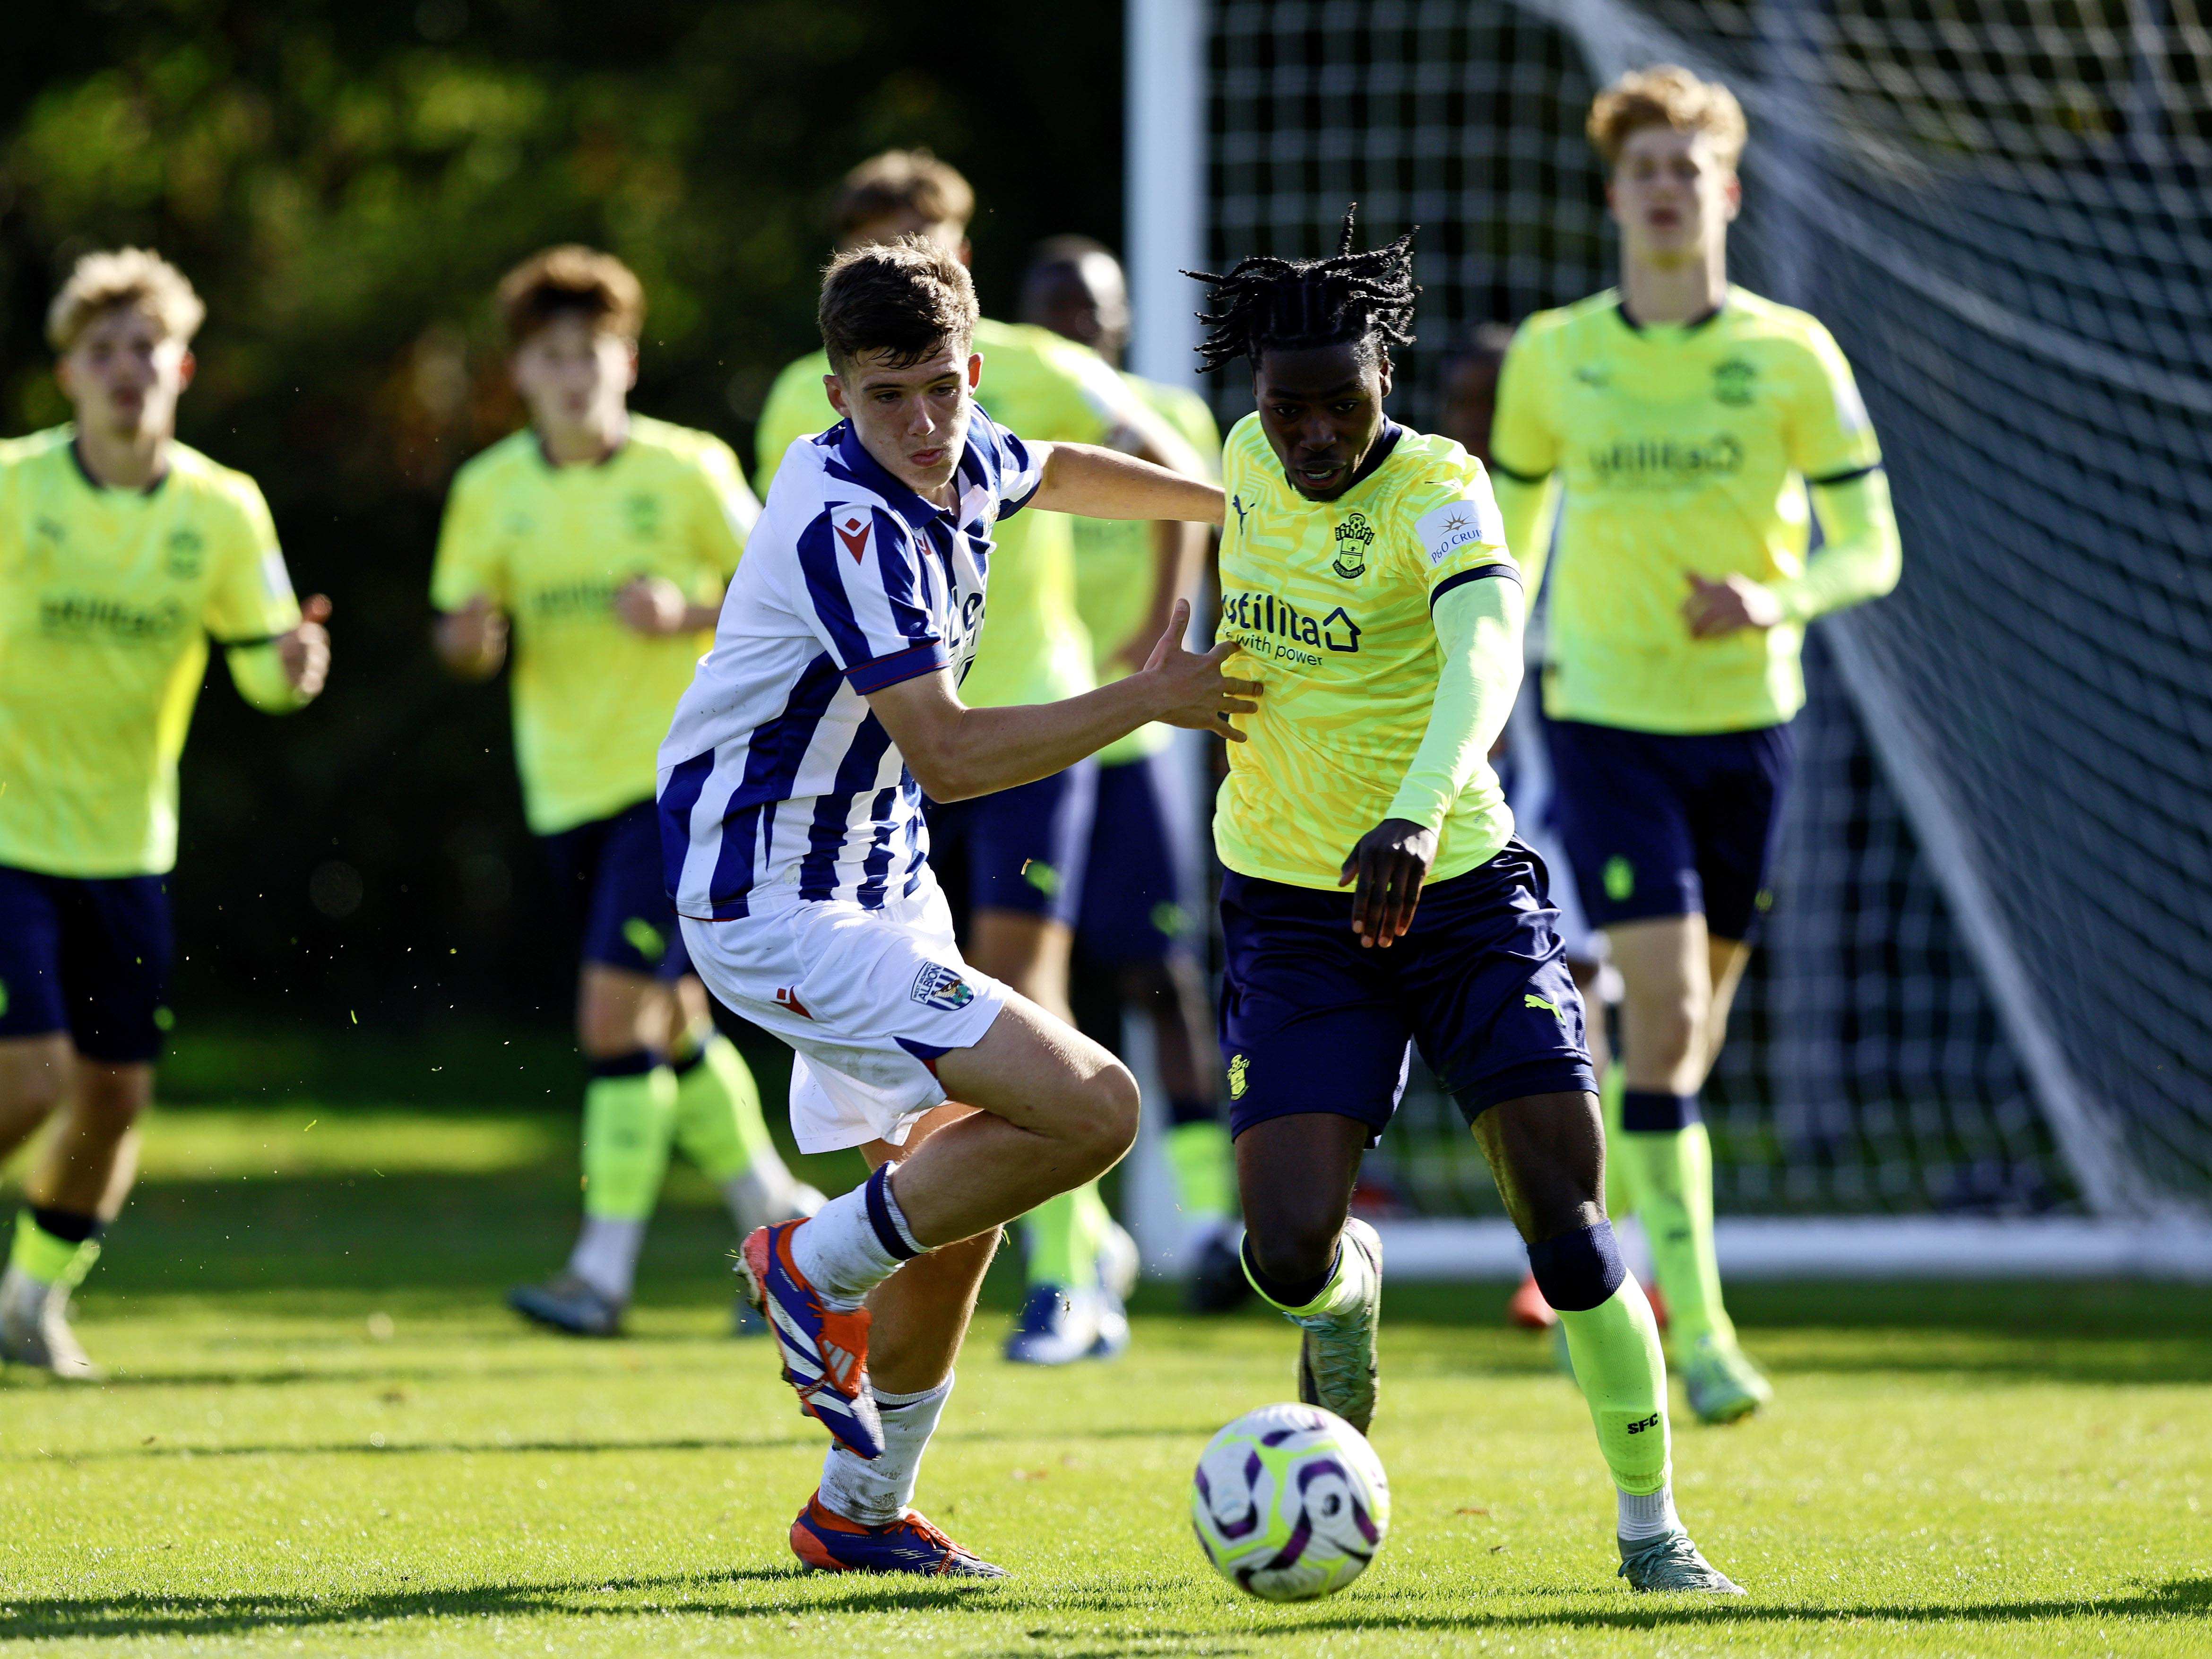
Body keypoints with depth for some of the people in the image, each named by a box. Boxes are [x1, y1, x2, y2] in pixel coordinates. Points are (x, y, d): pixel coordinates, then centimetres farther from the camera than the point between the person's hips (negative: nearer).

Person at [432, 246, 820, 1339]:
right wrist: (473, 634, -15)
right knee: (671, 1024, 13)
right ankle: (775, 1214, 31)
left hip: (679, 773, -5)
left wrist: (689, 614, -20)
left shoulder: (688, 471, -8)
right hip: (569, 788, 5)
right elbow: (463, 642, 8)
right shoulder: (490, 492, 2)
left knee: (616, 1012, -14)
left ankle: (605, 1269, -13)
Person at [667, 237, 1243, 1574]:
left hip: (881, 887, 10)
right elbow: (947, 758, -29)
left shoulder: (962, 464, 1)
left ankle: (861, 1512, 28)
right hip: (780, 909, -10)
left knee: (956, 1201, 16)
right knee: (1090, 1111, -18)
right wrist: (1154, 699, -26)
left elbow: (1057, 475, 28)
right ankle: (820, 1266, -2)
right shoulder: (847, 526, -26)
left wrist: (1235, 504, 37)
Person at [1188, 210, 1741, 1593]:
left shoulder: (1436, 492, -18)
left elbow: (1486, 652, -39)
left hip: (1458, 892, -3)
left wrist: (1417, 814, -55)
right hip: (1292, 910, 3)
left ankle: (1654, 1531, 7)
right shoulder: (1251, 460, -1)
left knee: (1570, 1227, -10)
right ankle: (1349, 1288, 27)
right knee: (1288, 1254, -11)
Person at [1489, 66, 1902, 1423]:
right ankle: (1699, 1327, -13)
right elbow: (1512, 520, 15)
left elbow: (1873, 545, -2)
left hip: (1748, 716, 2)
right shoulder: (1552, 356, 1)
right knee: (1663, 1004, -15)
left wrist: (1776, 601, -21)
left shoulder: (1792, 355, -3)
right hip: (1607, 714, -2)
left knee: (1702, 1010, 12)